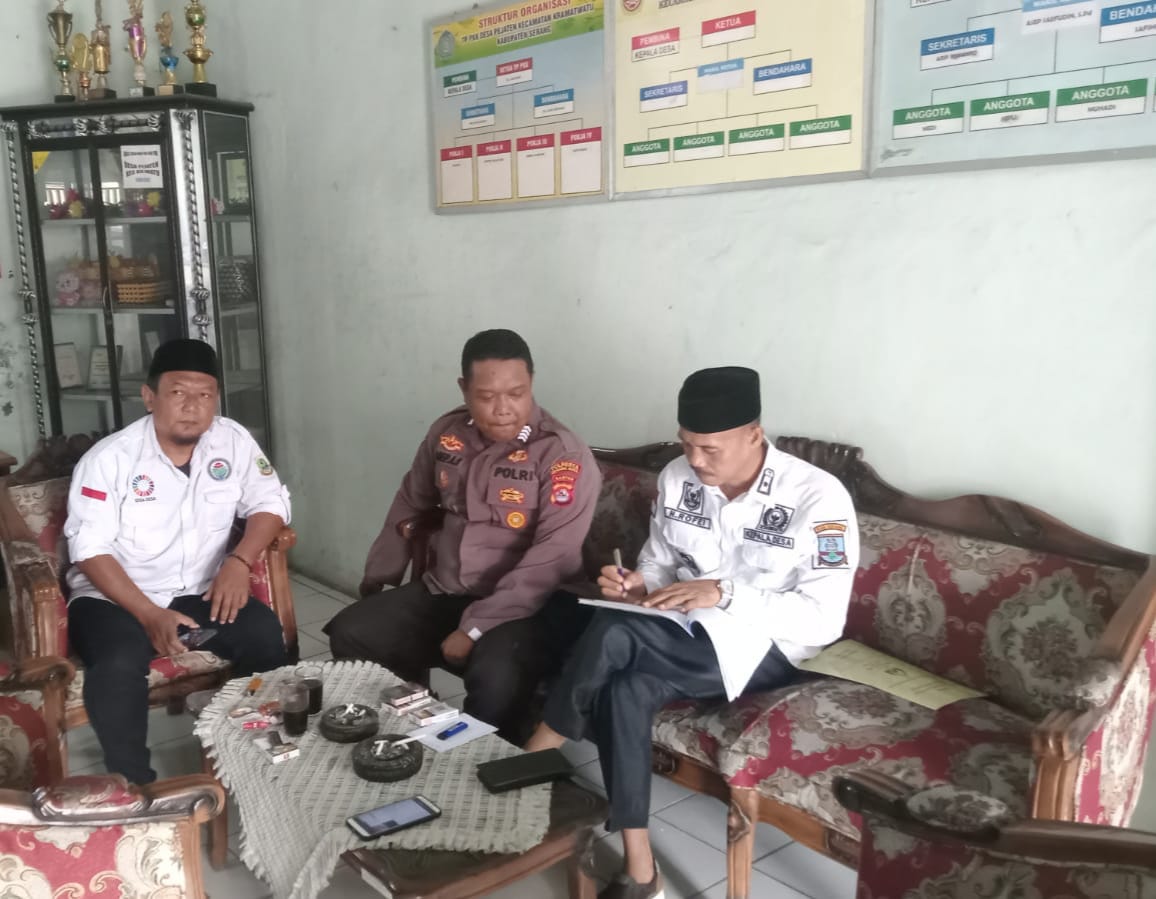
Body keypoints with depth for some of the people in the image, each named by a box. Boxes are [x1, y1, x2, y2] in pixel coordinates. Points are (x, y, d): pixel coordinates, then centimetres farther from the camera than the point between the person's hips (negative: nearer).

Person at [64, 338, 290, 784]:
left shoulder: (233, 440, -2)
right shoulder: (108, 459, -12)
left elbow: (270, 502, 3)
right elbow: (90, 550, -14)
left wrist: (238, 562, -17)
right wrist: (149, 615, -25)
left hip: (199, 594, 3)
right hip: (113, 598, -3)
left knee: (264, 634, -23)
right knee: (119, 665, -32)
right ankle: (133, 785, -12)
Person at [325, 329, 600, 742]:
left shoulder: (564, 454, -15)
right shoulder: (447, 433, 4)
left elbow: (551, 557, -22)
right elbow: (409, 503, 21)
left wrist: (475, 628, -24)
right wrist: (377, 577, 23)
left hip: (525, 608, -6)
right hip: (441, 593, 6)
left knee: (493, 676, -34)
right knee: (349, 634, -5)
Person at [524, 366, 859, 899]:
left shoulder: (817, 497, -17)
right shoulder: (677, 478, -1)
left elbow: (824, 620, -20)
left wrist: (724, 594, -30)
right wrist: (638, 585, -14)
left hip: (763, 646, -5)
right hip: (686, 630, 5)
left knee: (613, 636, -30)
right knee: (627, 690, -30)